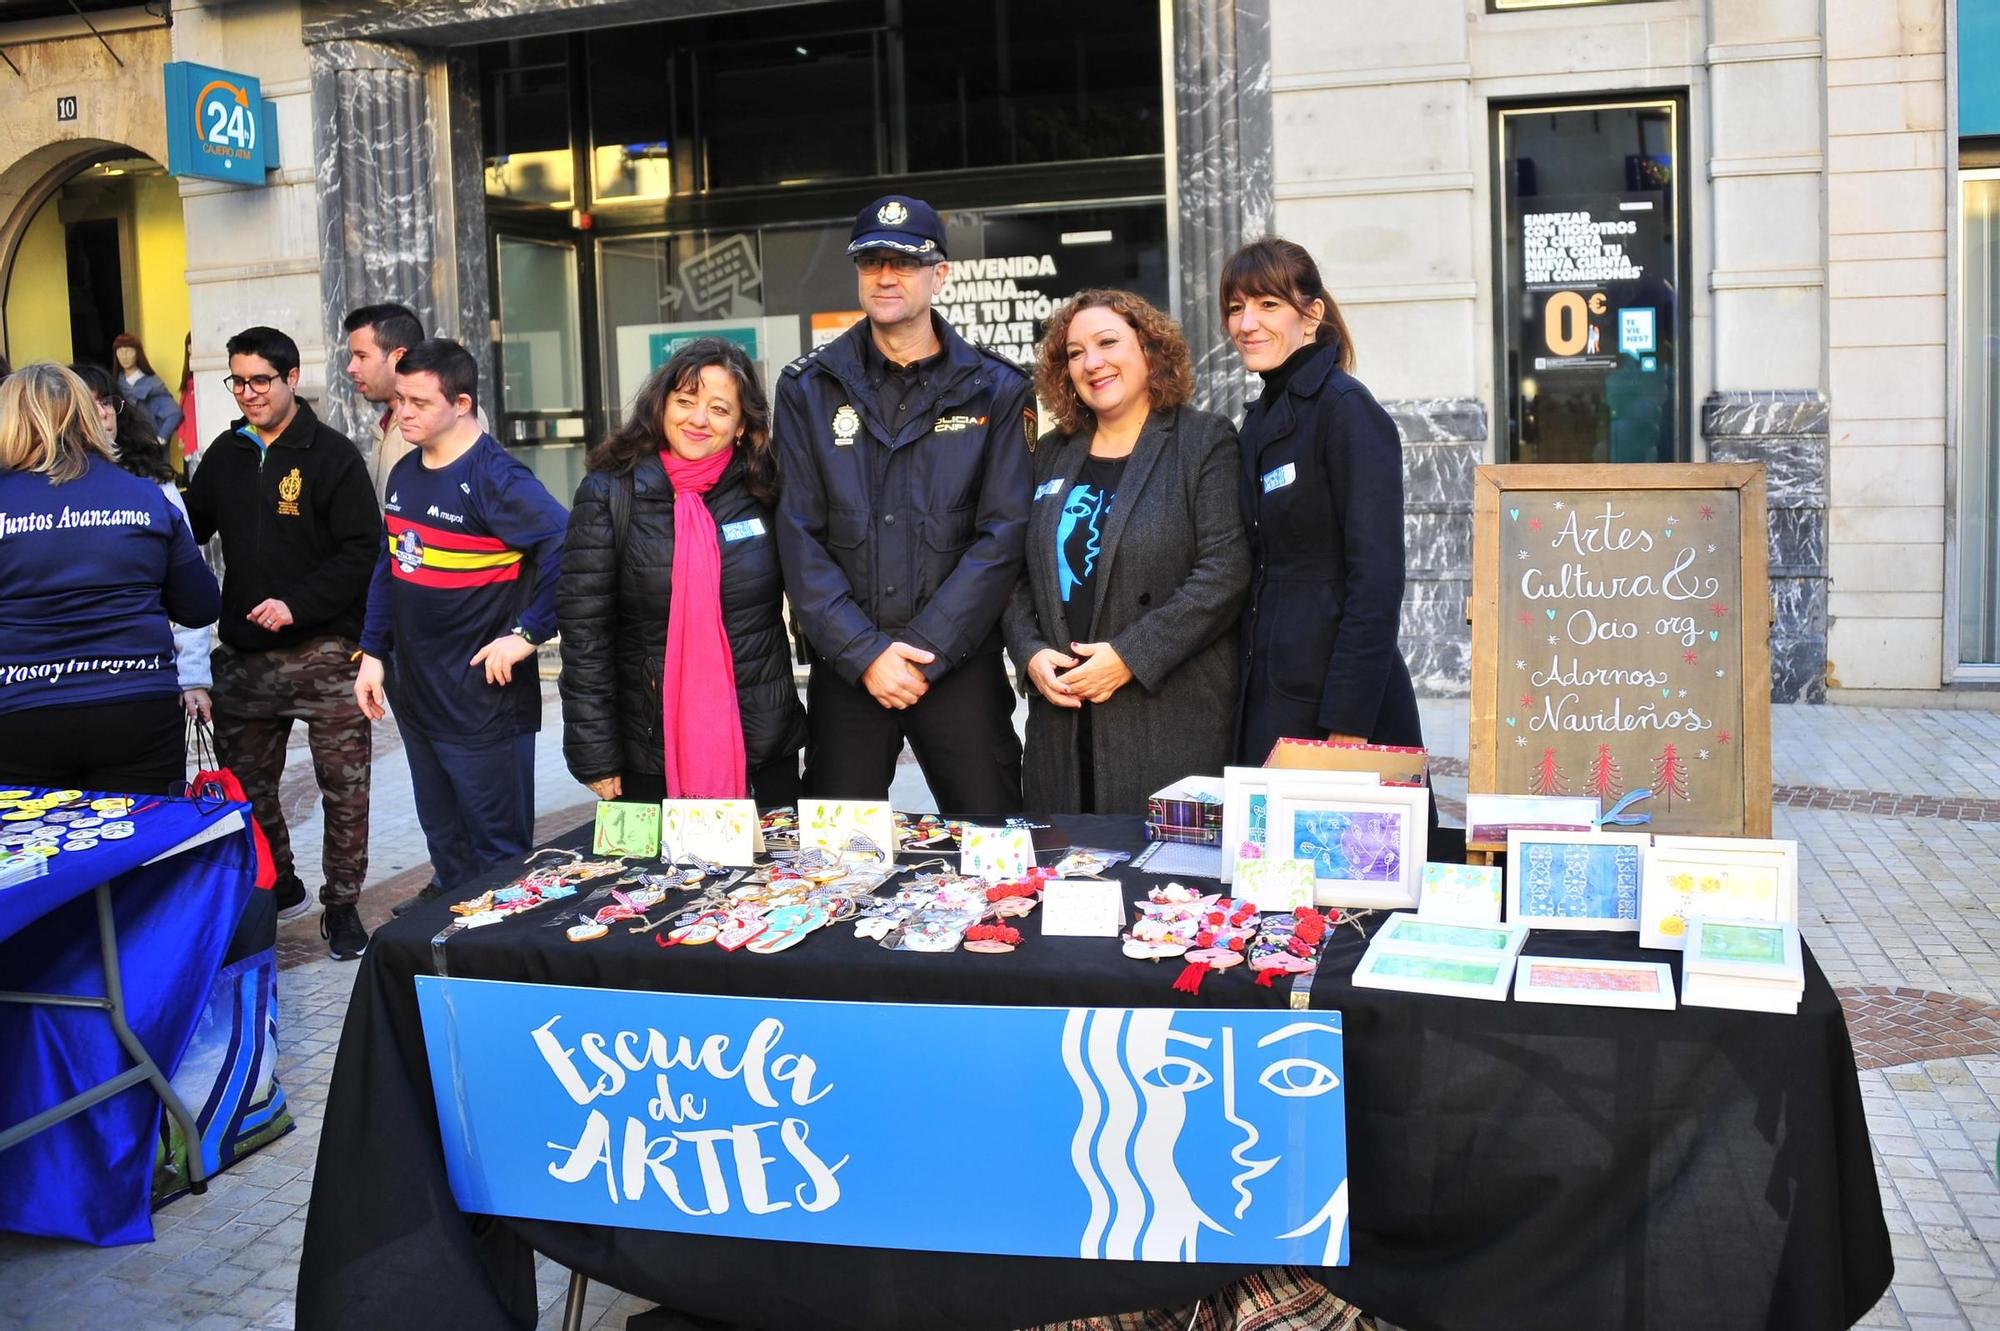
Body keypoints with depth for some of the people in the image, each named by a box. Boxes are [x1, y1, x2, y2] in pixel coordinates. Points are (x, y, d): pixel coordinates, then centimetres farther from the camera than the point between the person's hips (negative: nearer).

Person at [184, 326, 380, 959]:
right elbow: (189, 528, 21)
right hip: (243, 655, 6)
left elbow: (362, 551, -12)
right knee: (244, 783, 13)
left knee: (343, 785, 0)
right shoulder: (226, 454, 12)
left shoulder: (331, 454, -6)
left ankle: (341, 906, 12)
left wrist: (297, 604, -19)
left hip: (324, 651, -5)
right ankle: (277, 889, 30)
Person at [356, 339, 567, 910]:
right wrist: (374, 652, 12)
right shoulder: (405, 473, 10)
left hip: (484, 702, -8)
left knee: (498, 852, 3)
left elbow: (570, 548, -25)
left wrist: (528, 633, -22)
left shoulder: (494, 477, -16)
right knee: (445, 845, 18)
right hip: (418, 696, 8)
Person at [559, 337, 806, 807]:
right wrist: (596, 757, -7)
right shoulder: (610, 493, -4)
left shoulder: (765, 488, 1)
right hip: (651, 752, -2)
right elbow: (584, 630, -5)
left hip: (764, 748, 2)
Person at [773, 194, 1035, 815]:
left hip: (960, 663, -1)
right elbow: (799, 537, -1)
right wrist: (864, 652, -11)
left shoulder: (995, 389, 2)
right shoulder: (809, 387, 5)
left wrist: (924, 651, -13)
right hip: (843, 665, 1)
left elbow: (1003, 535, -5)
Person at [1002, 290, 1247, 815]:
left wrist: (1130, 655, -15)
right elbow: (1019, 574, 16)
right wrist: (1030, 652, -3)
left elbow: (1225, 571, -10)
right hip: (1061, 717, 5)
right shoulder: (1053, 453, 17)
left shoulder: (1205, 442, 0)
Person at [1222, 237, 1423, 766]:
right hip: (1268, 698, 8)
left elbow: (1377, 580, -17)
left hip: (1337, 706, -8)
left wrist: (1348, 726, -20)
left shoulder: (1346, 410, -11)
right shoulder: (1261, 419, 14)